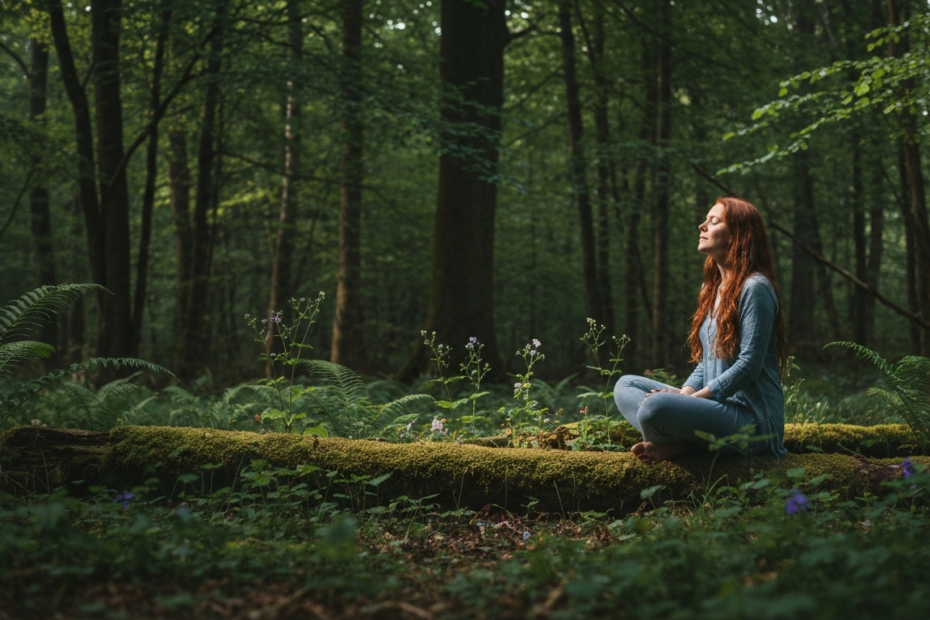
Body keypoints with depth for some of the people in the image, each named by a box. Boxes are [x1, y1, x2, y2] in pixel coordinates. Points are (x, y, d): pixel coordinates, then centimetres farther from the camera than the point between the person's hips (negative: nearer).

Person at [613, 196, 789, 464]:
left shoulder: (755, 288, -11)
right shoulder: (712, 288, 17)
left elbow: (748, 366, -17)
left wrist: (691, 399, -17)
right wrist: (684, 393, -2)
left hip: (753, 419, -10)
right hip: (718, 405, 10)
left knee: (655, 406, -34)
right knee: (626, 385, 8)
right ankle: (681, 441, -15)